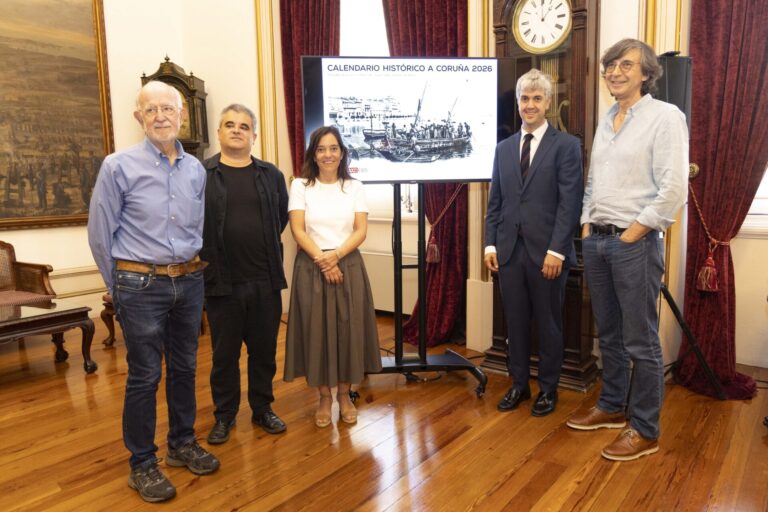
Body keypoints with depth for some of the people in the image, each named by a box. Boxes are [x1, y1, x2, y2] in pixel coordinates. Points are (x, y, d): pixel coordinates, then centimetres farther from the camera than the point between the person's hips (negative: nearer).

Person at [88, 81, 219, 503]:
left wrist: (192, 271, 13)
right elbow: (100, 234, -3)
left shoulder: (196, 169, 5)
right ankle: (142, 464, 21)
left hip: (189, 282, 5)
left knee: (184, 367, 15)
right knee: (144, 376, 4)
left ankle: (182, 444, 33)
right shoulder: (119, 166, -8)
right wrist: (121, 286, 3)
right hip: (142, 285, -4)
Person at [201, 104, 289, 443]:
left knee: (264, 350, 13)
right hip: (221, 281, -2)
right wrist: (209, 256, -1)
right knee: (224, 354, 11)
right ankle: (224, 415, 28)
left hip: (265, 280, 2)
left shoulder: (271, 175, 7)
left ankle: (262, 409, 31)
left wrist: (265, 247, 11)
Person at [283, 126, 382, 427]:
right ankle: (324, 396, 20)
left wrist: (335, 255, -16)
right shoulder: (300, 186, 3)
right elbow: (297, 230, -5)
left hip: (348, 265, 1)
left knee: (349, 329, 4)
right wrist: (321, 259, -16)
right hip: (311, 267, -1)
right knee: (316, 331, 3)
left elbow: (361, 231, -1)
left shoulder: (354, 187, 6)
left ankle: (344, 394, 22)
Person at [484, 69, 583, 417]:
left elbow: (570, 203, -8)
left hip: (546, 251, -3)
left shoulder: (566, 145, -1)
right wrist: (490, 244, 3)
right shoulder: (503, 148, 13)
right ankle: (518, 384, 26)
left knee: (548, 324, 9)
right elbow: (495, 202, 11)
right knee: (515, 322, 10)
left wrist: (556, 250, -15)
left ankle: (548, 388, 26)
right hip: (509, 250, 4)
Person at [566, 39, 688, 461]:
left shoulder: (665, 116, -6)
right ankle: (612, 407, 31)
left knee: (640, 341, 1)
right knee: (609, 334, 16)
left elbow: (674, 188, -14)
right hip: (595, 240, 7)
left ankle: (645, 430, 14)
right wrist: (587, 225, 10)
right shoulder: (606, 120, 15)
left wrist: (634, 233, -14)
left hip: (634, 243, -7)